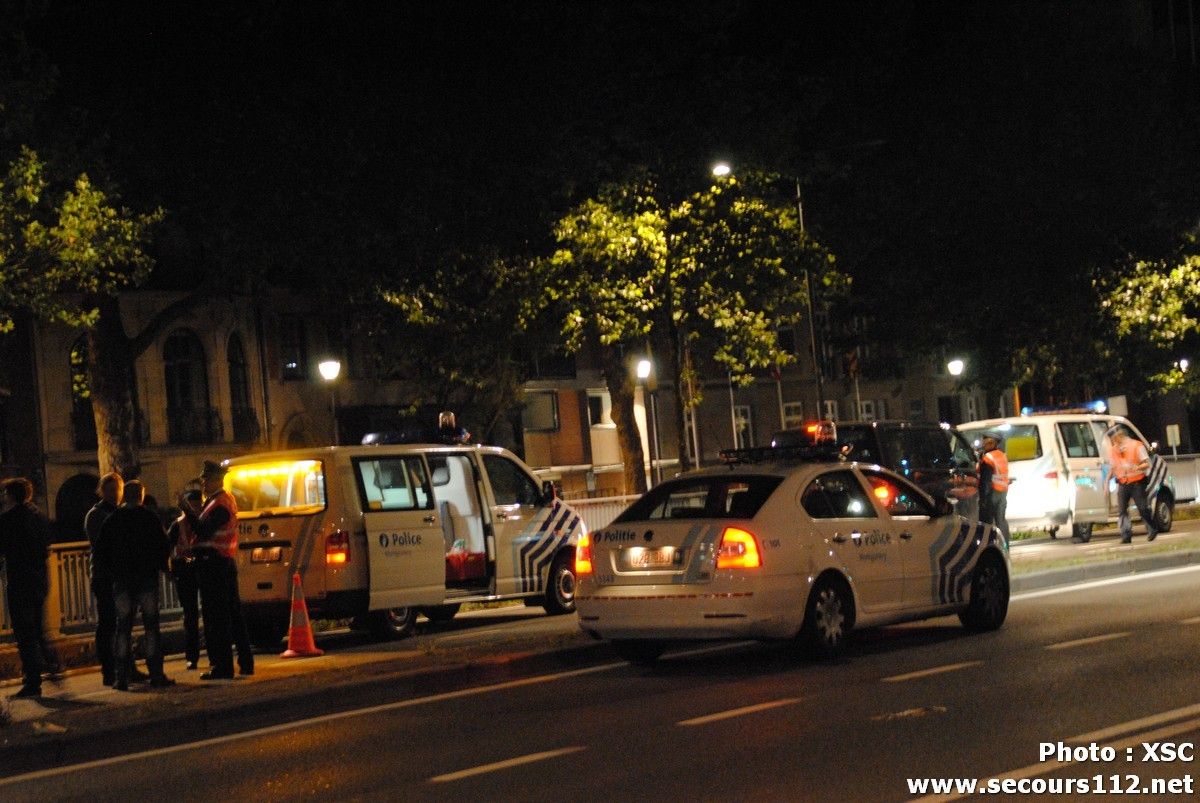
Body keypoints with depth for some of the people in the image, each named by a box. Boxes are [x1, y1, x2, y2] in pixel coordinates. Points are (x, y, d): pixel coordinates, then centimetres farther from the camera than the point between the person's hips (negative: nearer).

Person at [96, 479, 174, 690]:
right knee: (151, 625, 1)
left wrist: (111, 572, 15)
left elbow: (101, 551, 6)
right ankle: (156, 674, -2)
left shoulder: (111, 520, 5)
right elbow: (162, 545, -4)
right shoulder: (150, 517, -3)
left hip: (121, 580, 2)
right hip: (147, 577, -2)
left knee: (123, 627, 4)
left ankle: (122, 676, -2)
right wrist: (162, 566, 11)